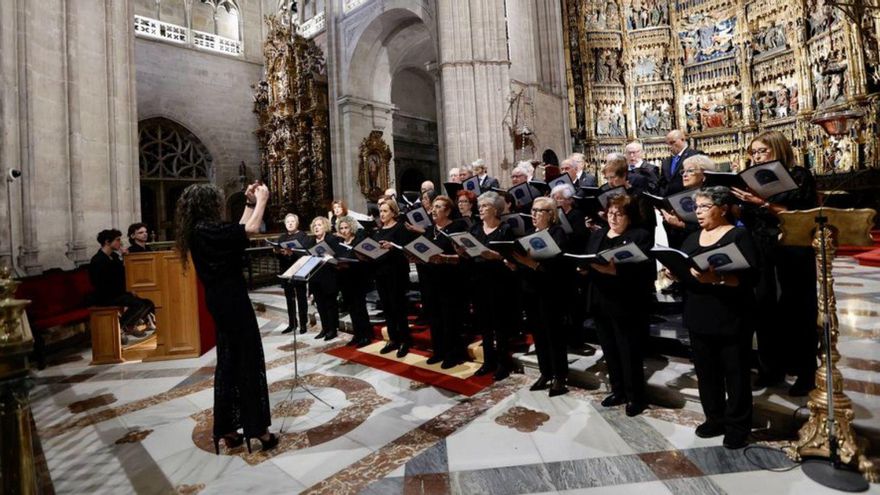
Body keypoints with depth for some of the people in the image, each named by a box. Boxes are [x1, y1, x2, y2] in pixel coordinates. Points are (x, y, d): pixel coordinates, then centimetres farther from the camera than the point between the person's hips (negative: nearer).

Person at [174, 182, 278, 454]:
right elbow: (251, 229, -26)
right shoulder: (208, 229, -19)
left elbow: (238, 231, 16)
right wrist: (261, 200, -12)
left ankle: (226, 429, 26)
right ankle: (256, 428, 13)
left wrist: (250, 203, 14)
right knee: (248, 361, 1)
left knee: (228, 362, 16)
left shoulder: (198, 230, 9)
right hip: (232, 300, -10)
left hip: (220, 300, 10)